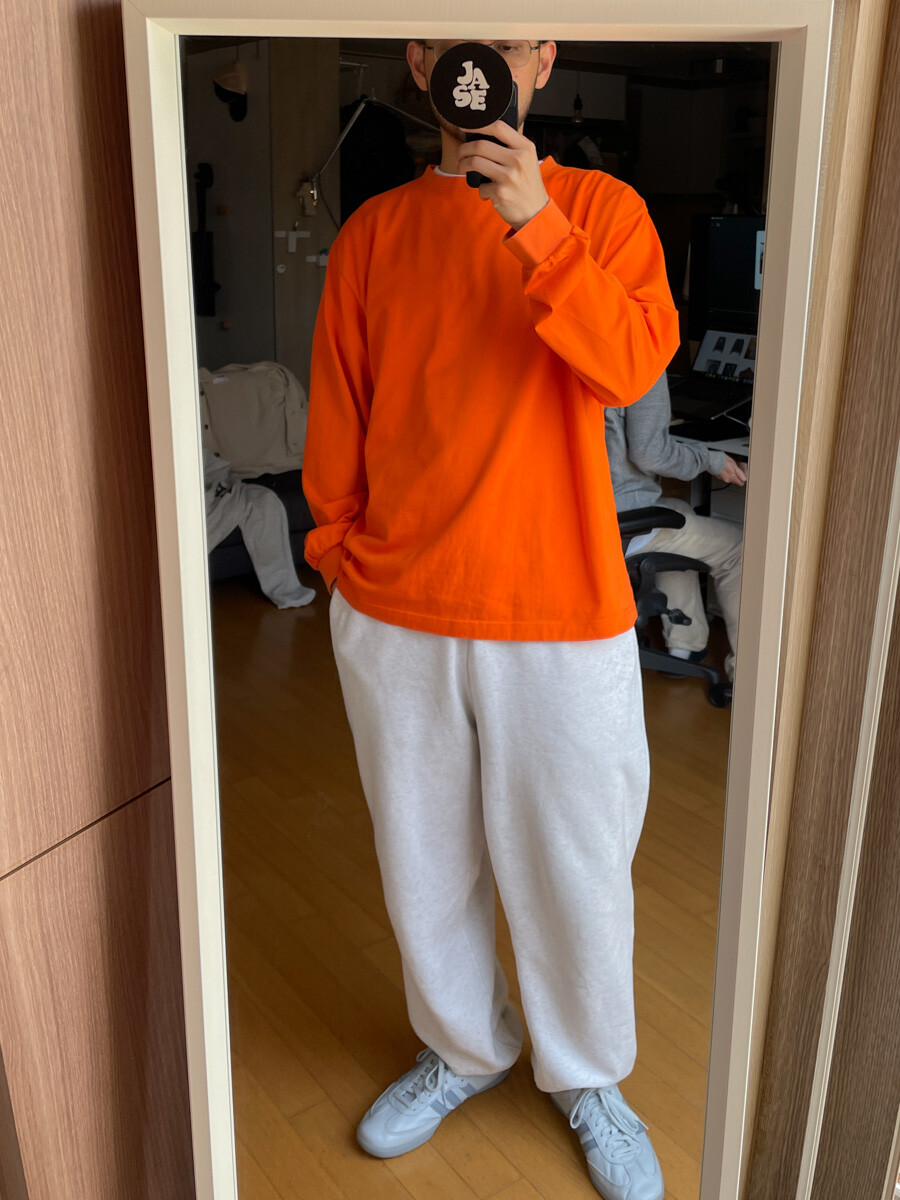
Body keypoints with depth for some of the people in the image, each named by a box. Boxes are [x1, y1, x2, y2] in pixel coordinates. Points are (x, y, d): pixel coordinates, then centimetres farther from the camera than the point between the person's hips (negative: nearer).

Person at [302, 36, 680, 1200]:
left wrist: (535, 223, -24)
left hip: (560, 614, -2)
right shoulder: (373, 232, 6)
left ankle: (586, 1077, 38)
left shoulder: (600, 207, 0)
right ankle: (461, 1051, 43)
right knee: (423, 858, 17)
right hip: (394, 613, 3)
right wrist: (342, 552, 6)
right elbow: (337, 417, 8)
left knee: (574, 865, 11)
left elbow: (632, 364, -16)